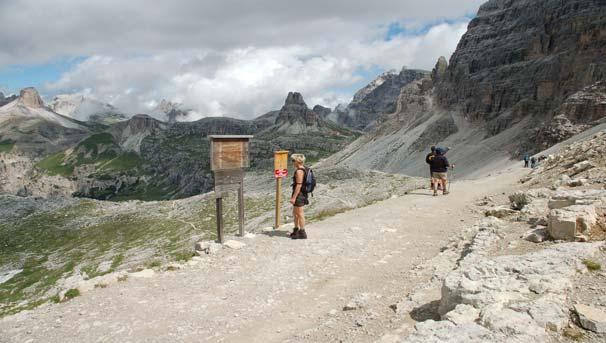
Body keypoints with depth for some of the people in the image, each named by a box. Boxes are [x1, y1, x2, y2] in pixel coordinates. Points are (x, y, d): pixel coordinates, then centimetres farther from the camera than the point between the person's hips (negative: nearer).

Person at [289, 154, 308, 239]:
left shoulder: (299, 171, -19)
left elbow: (299, 185, -23)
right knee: (295, 213, 21)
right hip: (302, 194, 10)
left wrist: (294, 197, -22)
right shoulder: (304, 169, 11)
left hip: (299, 194, -10)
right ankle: (296, 230, 33)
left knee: (300, 214, 0)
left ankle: (302, 233, 9)